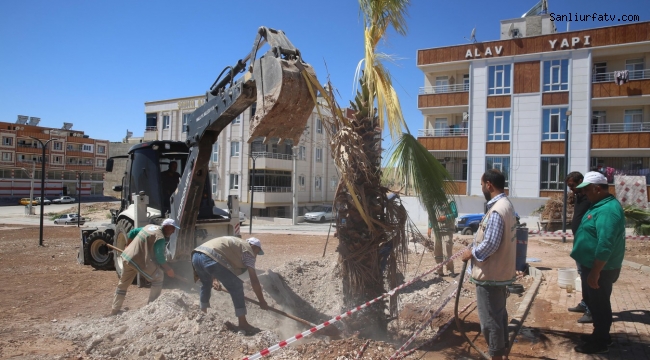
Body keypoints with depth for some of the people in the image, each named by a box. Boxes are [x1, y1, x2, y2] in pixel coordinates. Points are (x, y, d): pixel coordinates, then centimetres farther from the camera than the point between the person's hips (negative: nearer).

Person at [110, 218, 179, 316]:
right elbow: (159, 257, -15)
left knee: (123, 283, 22)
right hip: (139, 261, -9)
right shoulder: (160, 237, -14)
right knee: (158, 277, 4)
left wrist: (128, 246, 35)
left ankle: (115, 310, 31)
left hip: (127, 257, 9)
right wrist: (168, 269, -3)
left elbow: (132, 232, 22)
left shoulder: (150, 226, 12)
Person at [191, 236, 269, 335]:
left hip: (196, 255, 9)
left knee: (206, 283, 34)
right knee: (236, 287, 4)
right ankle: (242, 323, 7)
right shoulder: (248, 250, 13)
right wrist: (262, 301, 15)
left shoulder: (235, 243, 35)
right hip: (209, 258, -9)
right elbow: (254, 280, 8)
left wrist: (214, 279, 23)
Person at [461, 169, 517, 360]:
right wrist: (475, 247, 13)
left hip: (490, 274, -11)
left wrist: (471, 253, -12)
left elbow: (490, 244, -27)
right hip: (500, 271, 11)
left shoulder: (496, 210, -24)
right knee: (499, 314, 22)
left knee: (490, 319, 3)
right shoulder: (506, 204, 9)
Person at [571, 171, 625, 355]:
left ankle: (600, 342, 20)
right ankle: (599, 335, 36)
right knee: (592, 302, 21)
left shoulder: (608, 210, -26)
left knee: (599, 305, 5)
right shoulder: (601, 205, 8)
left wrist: (595, 273, -25)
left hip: (600, 269, -10)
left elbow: (605, 245, -30)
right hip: (592, 266, 10)